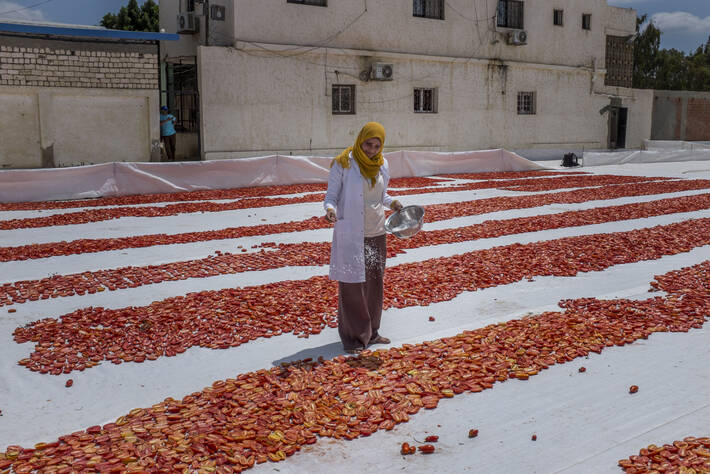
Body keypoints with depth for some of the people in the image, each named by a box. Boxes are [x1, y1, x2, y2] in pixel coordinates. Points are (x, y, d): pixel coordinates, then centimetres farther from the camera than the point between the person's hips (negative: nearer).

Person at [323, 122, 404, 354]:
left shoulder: (382, 165, 6)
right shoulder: (343, 164, -11)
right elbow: (331, 196, -8)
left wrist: (392, 202, -2)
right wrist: (330, 209, -29)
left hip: (376, 233, 6)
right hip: (351, 234, -6)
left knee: (375, 283, 13)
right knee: (351, 285, -1)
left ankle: (371, 332, 28)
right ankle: (351, 337, 11)